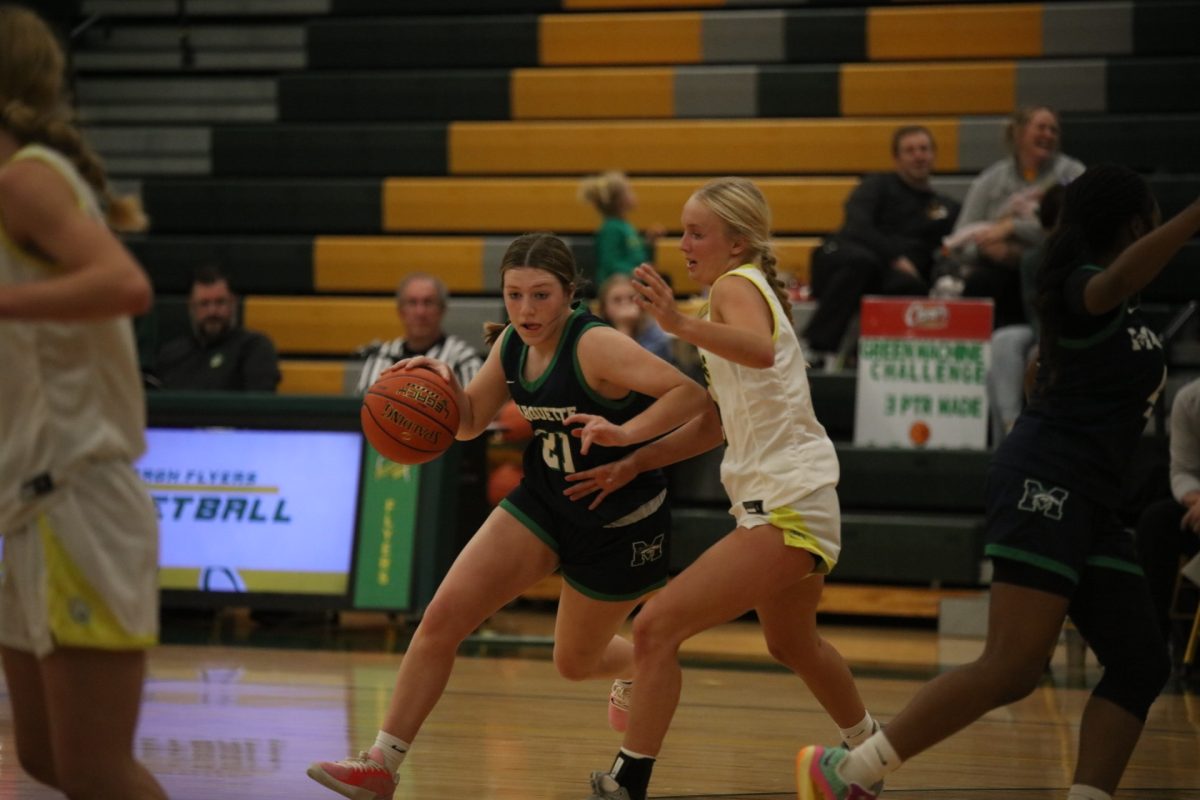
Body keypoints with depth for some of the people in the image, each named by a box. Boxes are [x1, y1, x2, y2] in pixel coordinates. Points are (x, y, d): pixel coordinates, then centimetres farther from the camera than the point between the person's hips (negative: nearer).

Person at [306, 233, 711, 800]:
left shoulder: (596, 346, -25)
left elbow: (690, 394, -33)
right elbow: (469, 422, 7)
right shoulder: (512, 345, -4)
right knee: (442, 616, -9)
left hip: (619, 523, -6)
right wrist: (443, 384, -14)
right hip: (543, 502, 6)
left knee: (575, 662, 14)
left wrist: (624, 433, -47)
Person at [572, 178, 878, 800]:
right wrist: (632, 464, 16)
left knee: (655, 629, -18)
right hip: (798, 504, 11)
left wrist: (680, 324, -47)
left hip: (783, 511, -11)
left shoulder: (735, 286, -10)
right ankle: (866, 749, 54)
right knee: (792, 645, 33)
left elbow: (760, 350, -35)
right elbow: (713, 424, 22)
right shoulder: (750, 290, 19)